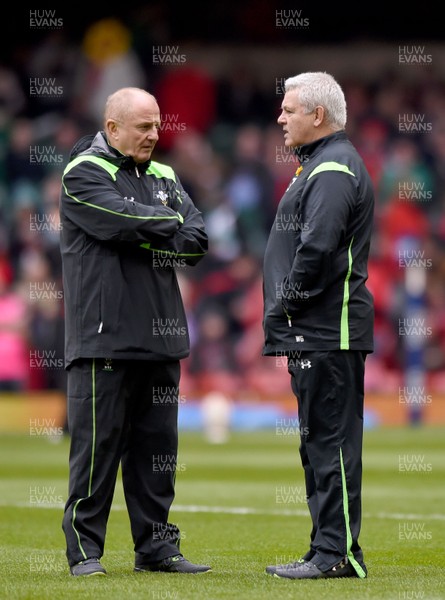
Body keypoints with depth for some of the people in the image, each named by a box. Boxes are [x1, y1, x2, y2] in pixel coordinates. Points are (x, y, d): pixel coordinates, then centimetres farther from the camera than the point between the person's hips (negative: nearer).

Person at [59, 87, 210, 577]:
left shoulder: (164, 179, 17)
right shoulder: (83, 174, -2)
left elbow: (196, 243, 4)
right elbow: (126, 221, -19)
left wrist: (144, 238, -10)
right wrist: (173, 222, -3)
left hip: (159, 335, 7)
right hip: (103, 336, -6)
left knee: (157, 445, 8)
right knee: (97, 444, -6)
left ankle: (156, 546, 15)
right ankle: (84, 550, 1)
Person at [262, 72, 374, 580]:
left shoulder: (334, 170, -14)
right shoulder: (318, 164, 20)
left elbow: (317, 248, -25)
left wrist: (285, 305, -13)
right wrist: (283, 317, 15)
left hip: (327, 330, -11)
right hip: (313, 331, 11)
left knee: (331, 440, -9)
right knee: (319, 439, 13)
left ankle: (337, 553, -7)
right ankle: (330, 549, 18)